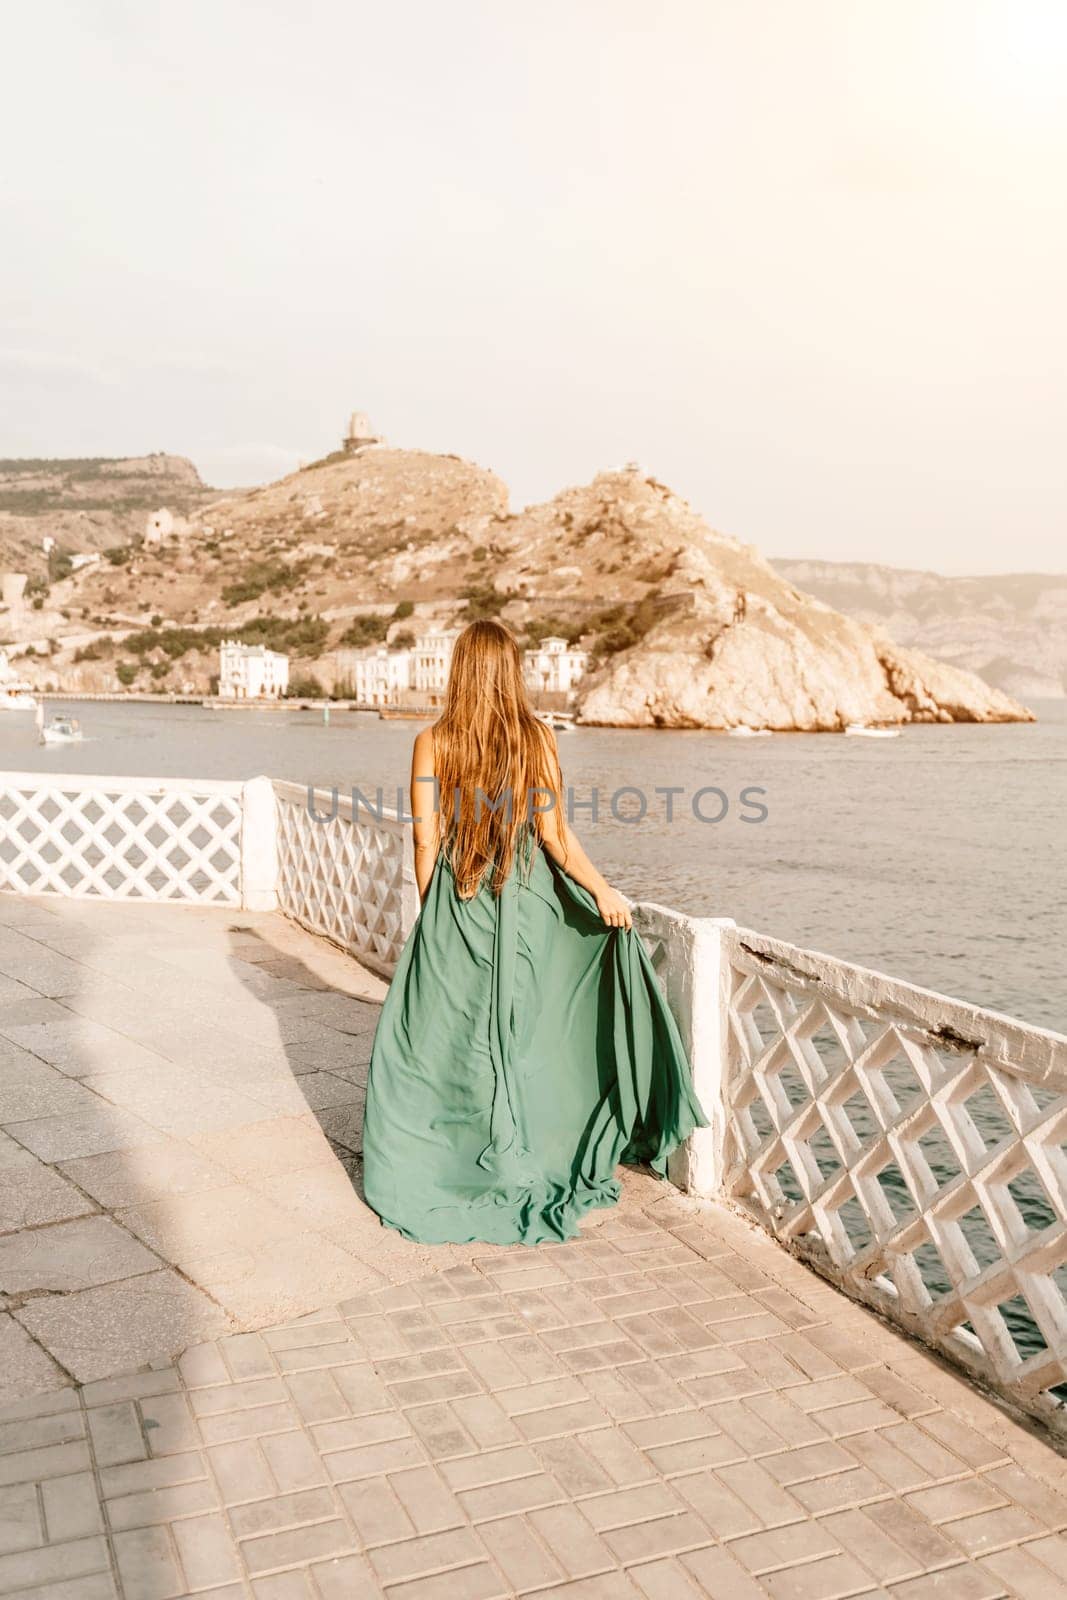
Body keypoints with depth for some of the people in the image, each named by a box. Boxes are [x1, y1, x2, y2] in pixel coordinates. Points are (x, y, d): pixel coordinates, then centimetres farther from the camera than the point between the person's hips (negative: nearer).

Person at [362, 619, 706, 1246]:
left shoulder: (432, 743, -7)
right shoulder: (537, 736, -6)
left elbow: (426, 841, -4)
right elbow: (554, 834, -9)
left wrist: (430, 914, 8)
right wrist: (603, 890, 0)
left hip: (454, 911, -1)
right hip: (526, 905, 1)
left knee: (436, 1037, 11)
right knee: (525, 1035, 14)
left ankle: (426, 1169, 18)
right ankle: (522, 1165, 26)